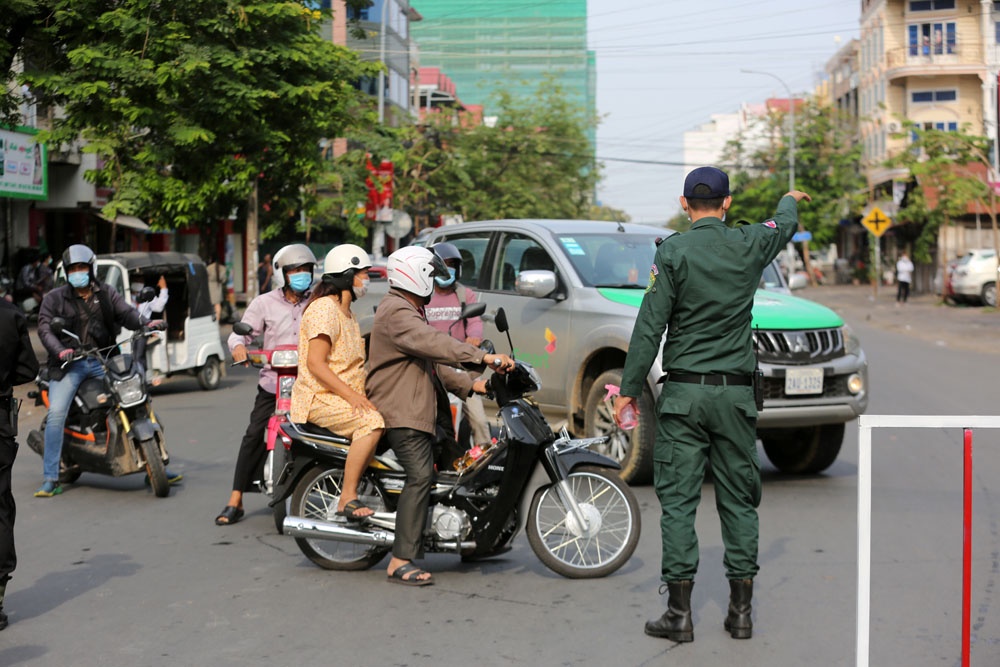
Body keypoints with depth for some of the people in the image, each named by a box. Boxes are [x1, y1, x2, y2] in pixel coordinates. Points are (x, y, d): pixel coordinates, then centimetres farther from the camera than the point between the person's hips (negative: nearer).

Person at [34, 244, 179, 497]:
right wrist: (60, 351, -25)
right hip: (69, 364, -2)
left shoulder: (106, 293, 11)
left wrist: (147, 324, -24)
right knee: (56, 414, -20)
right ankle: (50, 478, -12)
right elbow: (45, 328, -6)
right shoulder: (54, 298, 5)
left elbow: (126, 313, -2)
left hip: (103, 362, 2)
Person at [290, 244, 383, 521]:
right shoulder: (324, 308, -11)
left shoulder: (348, 315, 22)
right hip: (320, 399, -10)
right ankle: (347, 499, -28)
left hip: (345, 397, 10)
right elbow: (315, 364, -20)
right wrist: (350, 395, -27)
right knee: (372, 422, -31)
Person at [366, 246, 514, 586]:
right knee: (420, 476, -20)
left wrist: (470, 384, 18)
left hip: (415, 411, 12)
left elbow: (430, 364, 25)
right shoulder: (396, 313, -13)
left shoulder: (409, 311, 24)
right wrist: (484, 357, -35)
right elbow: (435, 344, -29)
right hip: (400, 412, -12)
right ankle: (401, 561, -24)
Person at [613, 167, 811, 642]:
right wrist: (791, 199, 51)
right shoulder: (749, 246, 4)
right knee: (739, 499, 9)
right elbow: (785, 225, 28)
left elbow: (650, 323, -9)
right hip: (736, 392, 3)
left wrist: (630, 387, -3)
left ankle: (679, 613, 0)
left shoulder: (673, 251, -6)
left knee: (678, 499, 0)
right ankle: (741, 611, 11)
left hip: (684, 392, -3)